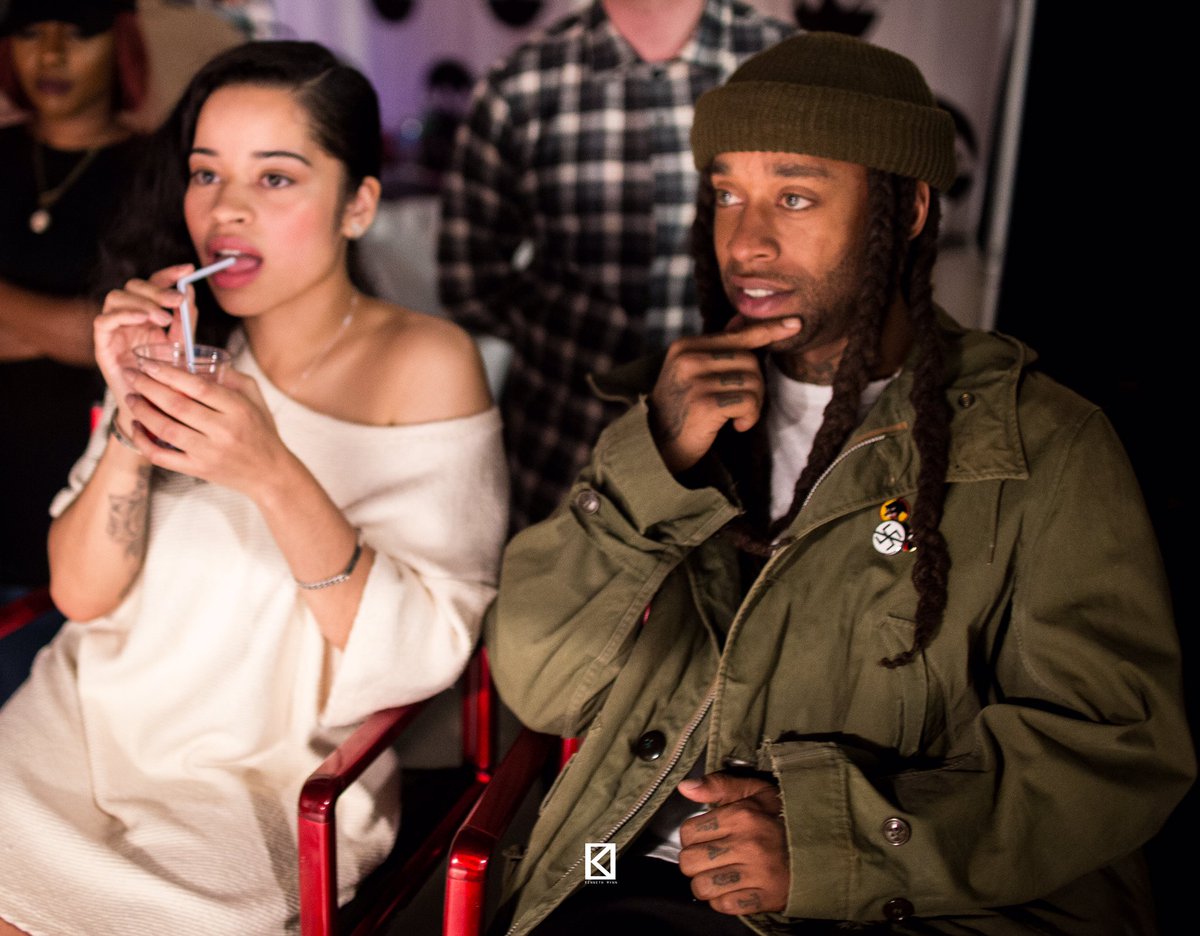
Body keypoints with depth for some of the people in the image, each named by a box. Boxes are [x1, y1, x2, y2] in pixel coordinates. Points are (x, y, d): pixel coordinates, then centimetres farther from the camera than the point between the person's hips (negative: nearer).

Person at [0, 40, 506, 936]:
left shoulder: (425, 363, -13)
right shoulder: (186, 337, 1)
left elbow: (428, 651, -18)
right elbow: (81, 593, -1)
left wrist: (273, 473, -30)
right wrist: (129, 428, -19)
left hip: (272, 774, -3)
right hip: (98, 716, 4)